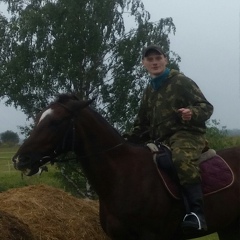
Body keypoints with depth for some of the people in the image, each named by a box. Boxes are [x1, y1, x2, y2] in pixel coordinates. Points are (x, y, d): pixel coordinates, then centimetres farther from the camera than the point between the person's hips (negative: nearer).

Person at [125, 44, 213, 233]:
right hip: (162, 140, 9)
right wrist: (128, 141, 12)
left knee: (181, 160, -40)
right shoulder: (149, 91, 20)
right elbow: (143, 125, 28)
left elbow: (206, 107, -7)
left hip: (187, 134, -9)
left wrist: (192, 113, -30)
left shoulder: (181, 82, -1)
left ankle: (197, 212, -46)